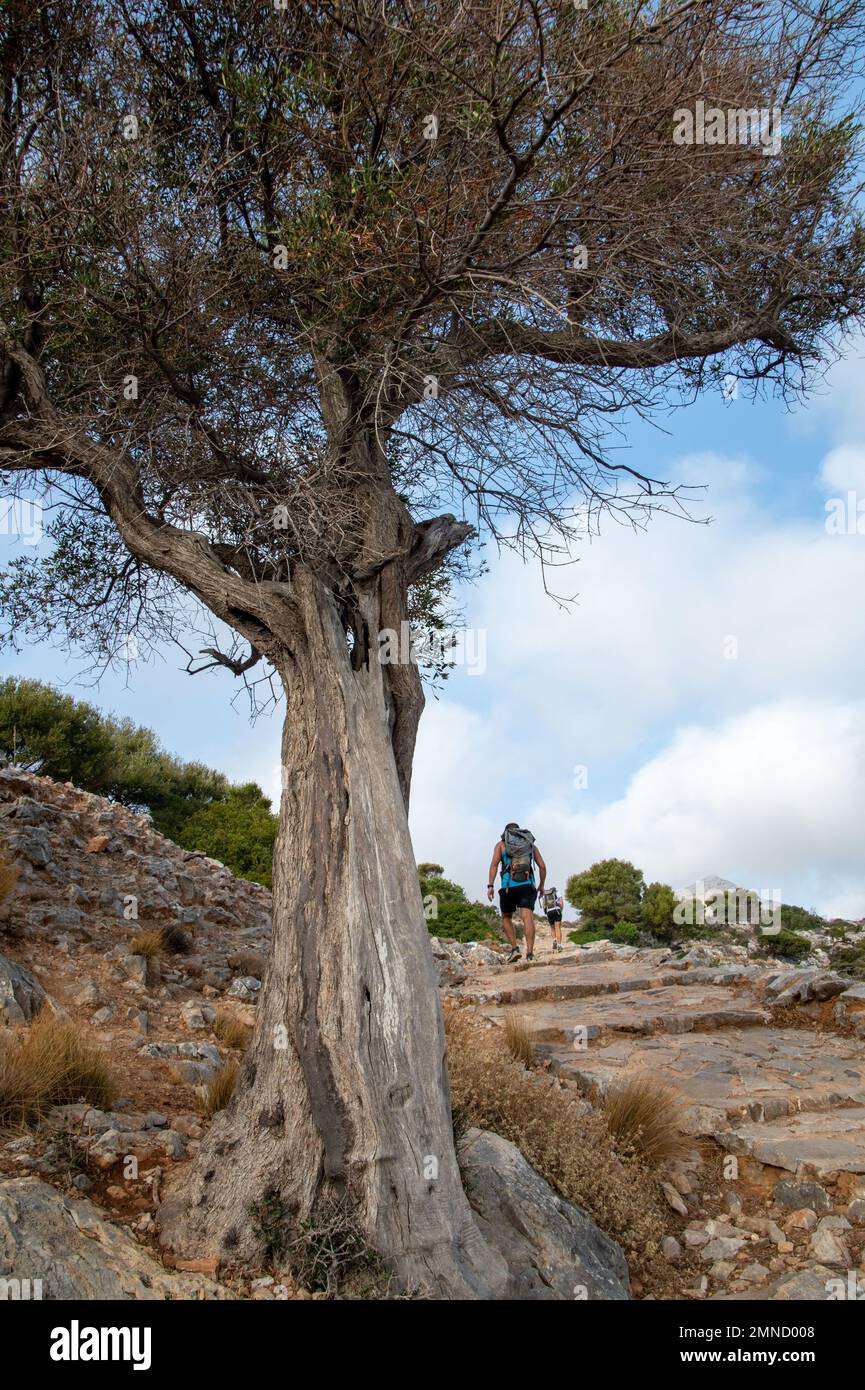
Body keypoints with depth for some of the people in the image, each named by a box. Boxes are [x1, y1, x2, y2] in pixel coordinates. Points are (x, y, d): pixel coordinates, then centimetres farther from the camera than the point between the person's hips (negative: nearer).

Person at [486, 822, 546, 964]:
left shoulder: (501, 844, 14)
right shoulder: (531, 844, 20)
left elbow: (494, 864, -1)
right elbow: (542, 866, 13)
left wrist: (490, 886, -7)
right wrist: (541, 885, 24)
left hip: (509, 885, -1)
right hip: (528, 885, 1)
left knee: (506, 917, 17)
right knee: (528, 917, -8)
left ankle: (515, 948, 3)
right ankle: (530, 954, -21)